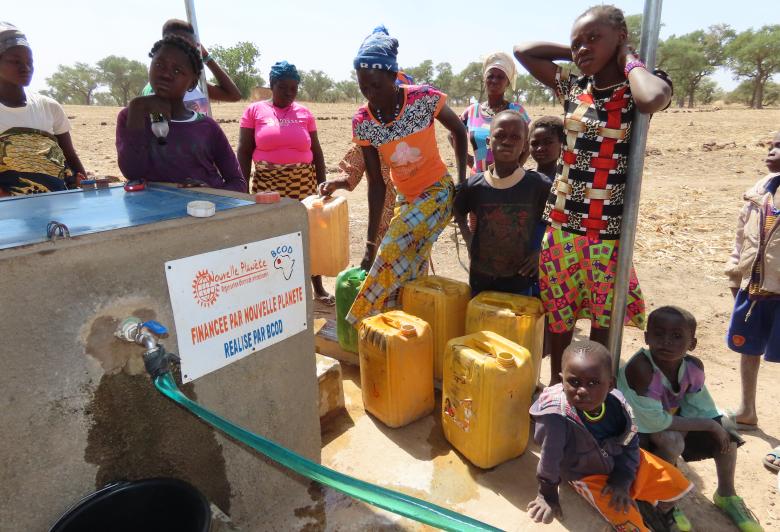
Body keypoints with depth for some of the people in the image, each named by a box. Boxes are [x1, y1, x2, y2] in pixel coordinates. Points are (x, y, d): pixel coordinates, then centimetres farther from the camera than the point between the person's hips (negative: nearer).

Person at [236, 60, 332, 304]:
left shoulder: (304, 113, 7)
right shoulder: (254, 111, 2)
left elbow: (316, 152, 10)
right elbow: (243, 153, 1)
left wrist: (322, 184, 5)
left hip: (303, 182, 2)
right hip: (267, 183, -1)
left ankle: (318, 288, 20)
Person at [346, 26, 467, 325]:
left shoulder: (424, 98, -21)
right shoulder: (362, 122, -11)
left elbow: (459, 131, -1)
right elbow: (376, 183, -7)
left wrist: (463, 181, -5)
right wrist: (371, 241, -8)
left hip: (437, 191, -4)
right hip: (404, 196, 4)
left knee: (394, 254, -19)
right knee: (406, 270, 5)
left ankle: (361, 326, -3)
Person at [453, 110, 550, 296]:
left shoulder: (539, 184, -12)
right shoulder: (474, 185, -7)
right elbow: (458, 212, 12)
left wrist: (542, 252, -8)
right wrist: (469, 239, 0)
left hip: (521, 282, -2)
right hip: (481, 281, 2)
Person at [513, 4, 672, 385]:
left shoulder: (639, 89, -4)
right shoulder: (573, 88, 7)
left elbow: (653, 100, -30)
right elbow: (522, 51, 12)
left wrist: (628, 59, -11)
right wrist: (574, 54, 6)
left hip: (609, 228, -3)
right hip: (561, 224, 4)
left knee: (605, 318, 9)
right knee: (558, 314, 14)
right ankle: (556, 387, 33)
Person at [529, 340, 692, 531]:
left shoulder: (615, 402, -22)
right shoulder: (557, 415, -39)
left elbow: (630, 443, -6)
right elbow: (550, 458, -26)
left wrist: (622, 480, -14)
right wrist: (547, 495, -13)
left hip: (621, 466, 5)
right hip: (587, 476, -5)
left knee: (676, 483, 12)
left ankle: (664, 512, 46)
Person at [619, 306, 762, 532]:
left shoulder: (694, 367, -14)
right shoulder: (641, 368, -36)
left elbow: (701, 410, -6)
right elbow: (655, 420, -34)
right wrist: (708, 425, -28)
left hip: (671, 421, 7)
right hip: (637, 427, -7)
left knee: (726, 433, -2)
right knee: (671, 442, -33)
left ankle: (726, 495, 23)